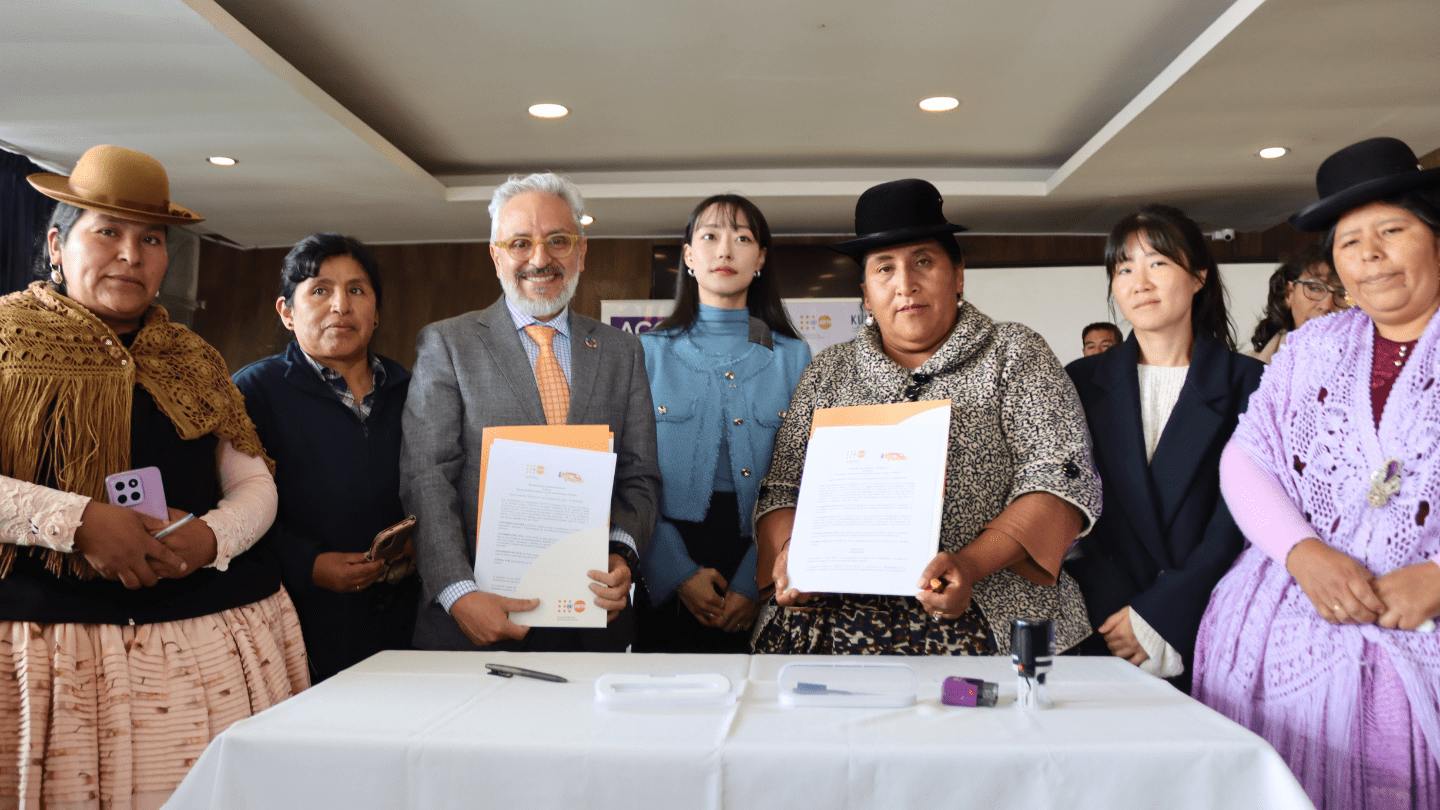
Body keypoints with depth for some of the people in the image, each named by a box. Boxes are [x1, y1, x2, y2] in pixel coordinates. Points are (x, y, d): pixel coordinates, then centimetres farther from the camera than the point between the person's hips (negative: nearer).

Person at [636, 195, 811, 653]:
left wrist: (756, 581, -13)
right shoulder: (649, 352, 3)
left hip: (761, 572, 1)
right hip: (666, 580, 0)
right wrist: (679, 574, -13)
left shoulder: (795, 358, 4)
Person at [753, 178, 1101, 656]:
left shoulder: (1014, 355, 9)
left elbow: (1062, 478, -1)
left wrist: (972, 563, -17)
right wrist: (787, 550, -8)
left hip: (984, 607, -2)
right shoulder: (828, 372, 17)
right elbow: (782, 486, 15)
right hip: (836, 606, 3)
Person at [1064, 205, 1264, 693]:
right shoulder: (1081, 382, 6)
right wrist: (1116, 614, -10)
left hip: (1208, 630, -1)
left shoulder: (1249, 384, 0)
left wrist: (1159, 614, -13)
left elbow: (1242, 518, -6)